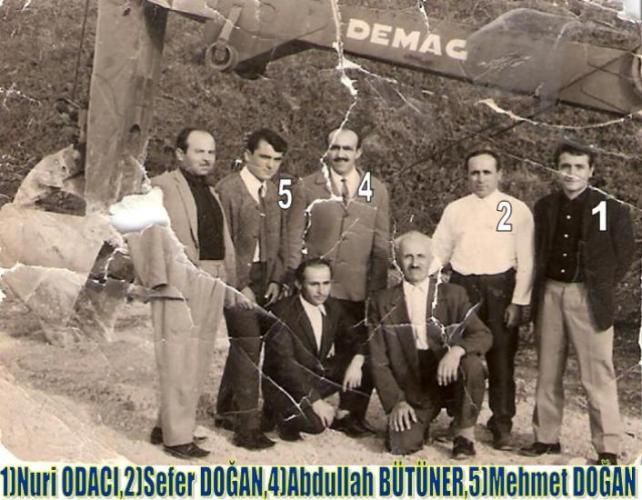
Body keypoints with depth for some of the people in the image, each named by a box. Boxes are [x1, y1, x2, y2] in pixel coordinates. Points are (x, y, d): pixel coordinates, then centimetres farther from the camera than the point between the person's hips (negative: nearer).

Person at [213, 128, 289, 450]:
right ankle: (247, 426, -7)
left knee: (244, 345, 13)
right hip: (236, 279, -7)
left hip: (264, 279, 7)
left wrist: (276, 280, 4)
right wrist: (240, 286, -14)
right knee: (248, 346, -11)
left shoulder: (271, 193, 12)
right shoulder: (227, 189, -10)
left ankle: (226, 411, 27)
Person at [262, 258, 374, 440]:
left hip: (321, 375, 7)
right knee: (316, 422, -31)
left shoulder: (333, 307, 1)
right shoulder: (282, 313, -20)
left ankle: (346, 416, 6)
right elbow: (284, 363, -25)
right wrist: (315, 400, -30)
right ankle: (283, 415, 0)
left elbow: (353, 340, 6)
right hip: (287, 385, -7)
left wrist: (356, 361, -19)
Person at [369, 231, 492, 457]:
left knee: (472, 363, -31)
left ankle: (465, 432, -8)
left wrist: (457, 350, -29)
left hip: (450, 378, 0)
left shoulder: (453, 295, 3)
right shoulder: (383, 303, 2)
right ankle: (419, 423, 16)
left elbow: (484, 336, -8)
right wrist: (396, 401, -10)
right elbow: (379, 361, 1)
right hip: (412, 391, 0)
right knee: (400, 446, -21)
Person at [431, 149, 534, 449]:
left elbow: (526, 260, -1)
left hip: (499, 288, -2)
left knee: (501, 358, 4)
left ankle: (502, 424, 19)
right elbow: (438, 253, 9)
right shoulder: (455, 210, 9)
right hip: (461, 286, 2)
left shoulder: (517, 210, 1)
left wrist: (519, 301, -7)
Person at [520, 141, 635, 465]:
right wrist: (541, 289, 7)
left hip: (588, 298, -4)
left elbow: (625, 252, 3)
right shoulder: (544, 207, 9)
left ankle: (607, 449, 2)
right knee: (547, 372, 11)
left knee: (597, 375, -4)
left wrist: (603, 288, 0)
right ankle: (546, 438, 21)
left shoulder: (611, 208, -3)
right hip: (550, 294, 5)